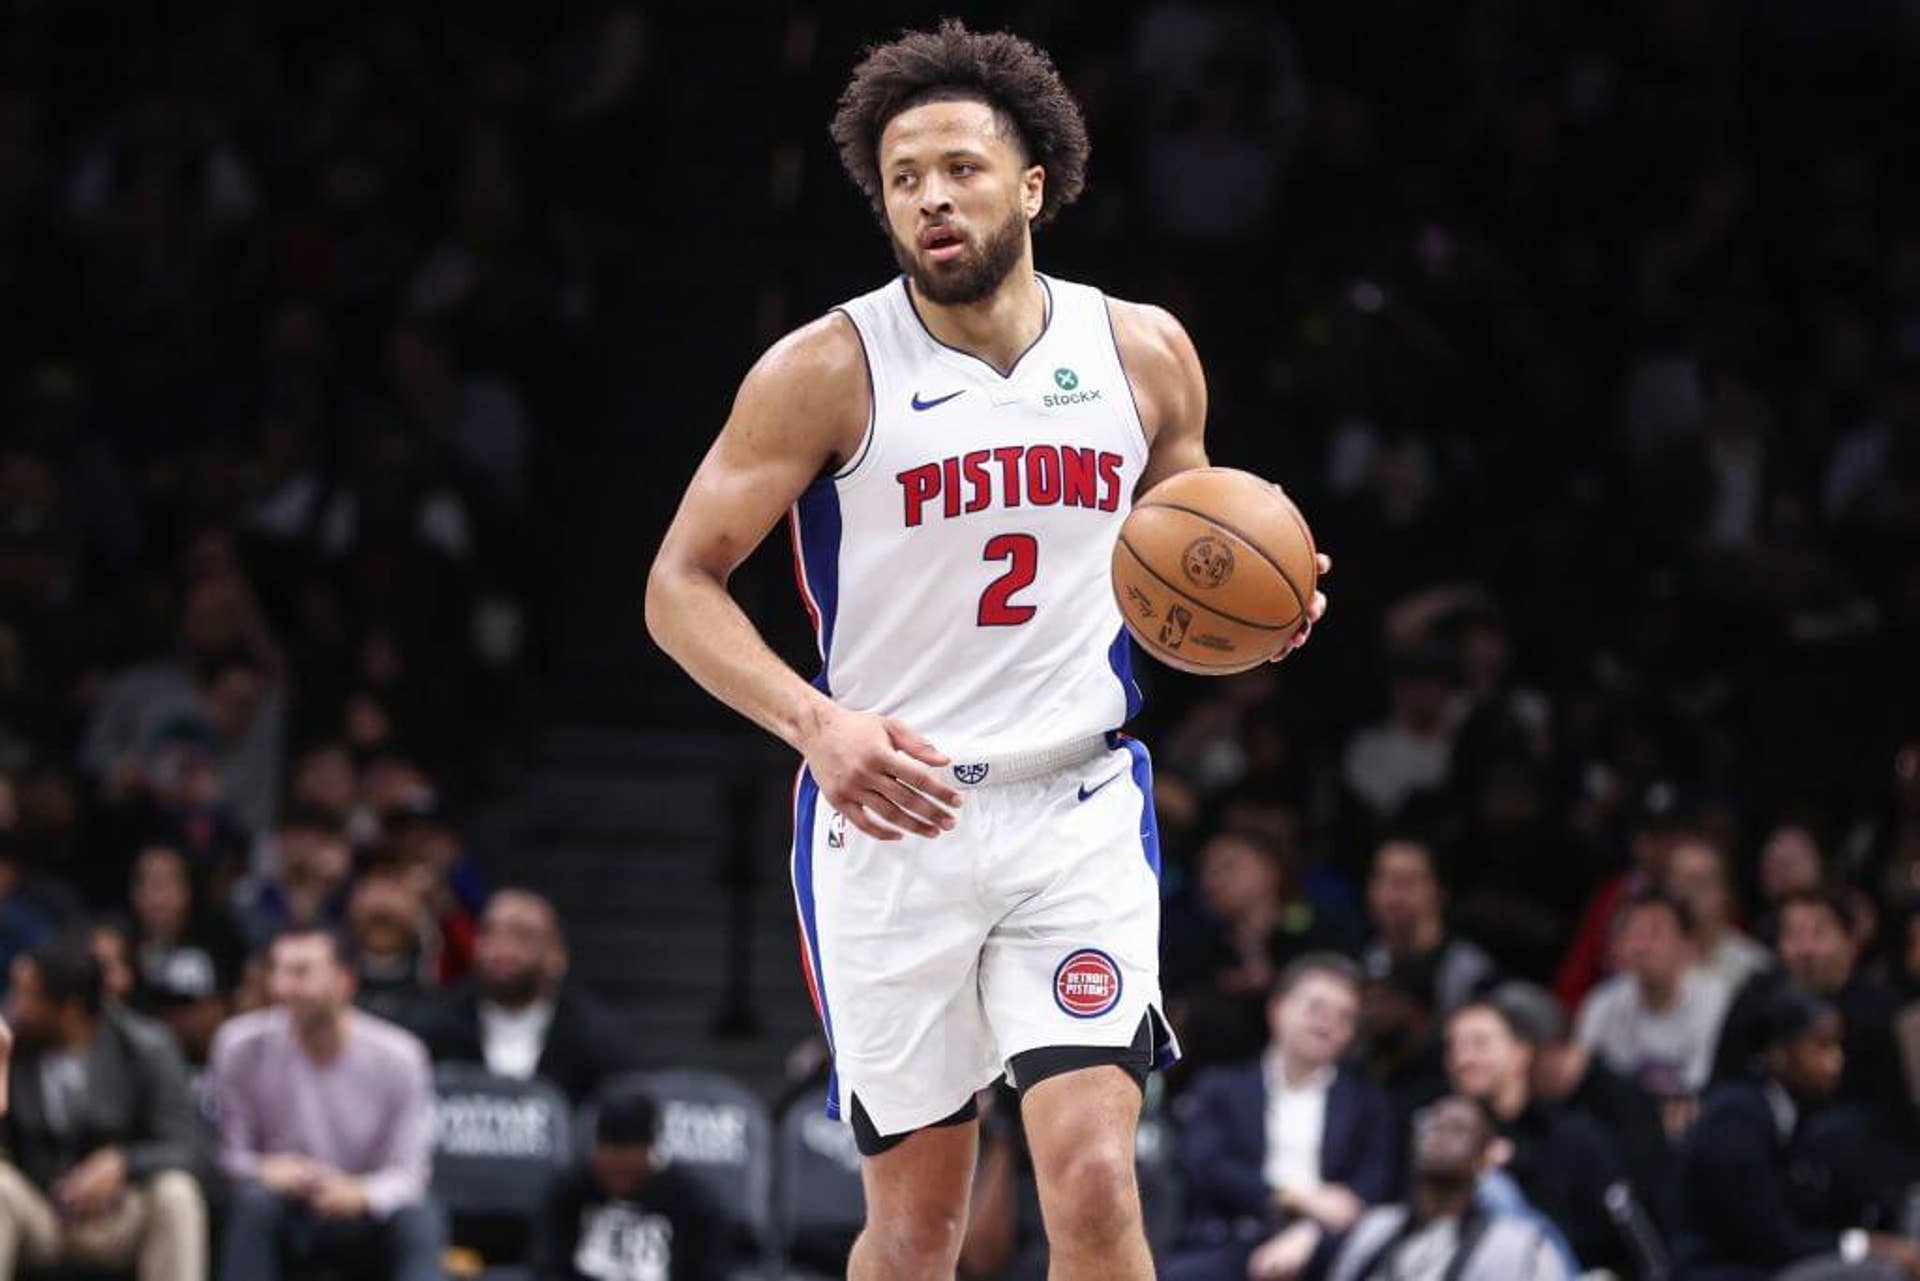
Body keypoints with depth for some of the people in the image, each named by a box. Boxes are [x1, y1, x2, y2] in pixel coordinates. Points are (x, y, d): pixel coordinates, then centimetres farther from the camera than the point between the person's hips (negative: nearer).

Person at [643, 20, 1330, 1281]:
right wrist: (817, 723, -22)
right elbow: (682, 585, -6)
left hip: (1077, 811, 1)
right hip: (887, 818, -1)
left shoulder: (1144, 354, 5)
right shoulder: (829, 370, -6)